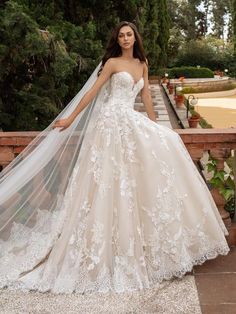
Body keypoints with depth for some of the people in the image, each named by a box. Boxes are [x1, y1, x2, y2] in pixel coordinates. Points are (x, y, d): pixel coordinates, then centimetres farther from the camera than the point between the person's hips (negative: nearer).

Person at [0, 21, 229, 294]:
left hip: (132, 121, 7)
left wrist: (154, 126, 19)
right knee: (112, 179, -8)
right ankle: (110, 245, 5)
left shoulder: (142, 64, 17)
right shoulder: (112, 62, -1)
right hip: (113, 120, -7)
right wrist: (70, 118, -7)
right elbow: (92, 92, -4)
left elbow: (146, 97, 19)